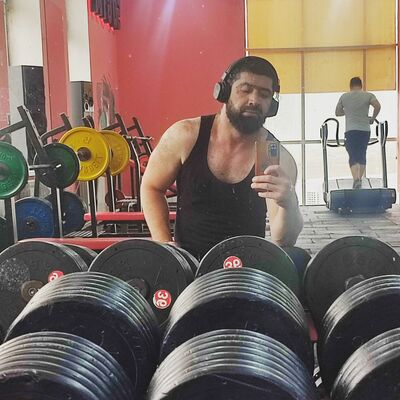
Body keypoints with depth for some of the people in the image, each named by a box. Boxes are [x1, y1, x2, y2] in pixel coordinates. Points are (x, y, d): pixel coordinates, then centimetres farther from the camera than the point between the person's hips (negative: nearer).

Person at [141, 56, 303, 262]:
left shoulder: (277, 158, -12)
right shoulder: (186, 136, -10)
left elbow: (283, 241, -16)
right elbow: (151, 187, 3)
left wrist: (287, 204, -37)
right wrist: (165, 246, -8)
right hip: (186, 261, -1)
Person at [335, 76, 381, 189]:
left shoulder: (344, 97, 8)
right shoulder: (368, 95, 5)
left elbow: (337, 113, 14)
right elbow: (377, 106, -11)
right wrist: (372, 118, 3)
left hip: (351, 131, -1)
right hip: (365, 130, 1)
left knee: (353, 157, -2)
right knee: (362, 155, 16)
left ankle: (356, 179, -22)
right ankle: (360, 179, 19)